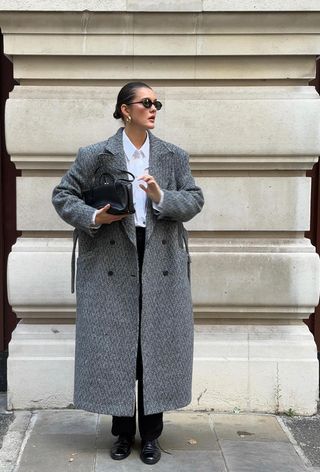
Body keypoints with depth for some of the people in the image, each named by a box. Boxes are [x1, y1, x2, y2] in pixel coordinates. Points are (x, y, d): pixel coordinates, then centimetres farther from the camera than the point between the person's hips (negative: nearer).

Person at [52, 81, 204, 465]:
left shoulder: (174, 156, 8)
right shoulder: (95, 155, 2)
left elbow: (195, 200, 4)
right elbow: (62, 195, 4)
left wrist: (161, 197, -14)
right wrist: (94, 217, -13)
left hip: (161, 264, 2)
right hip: (112, 265, -1)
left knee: (158, 345, 5)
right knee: (115, 345, 5)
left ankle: (151, 433, 20)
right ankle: (123, 430, 22)